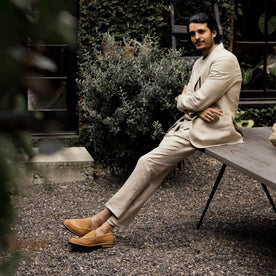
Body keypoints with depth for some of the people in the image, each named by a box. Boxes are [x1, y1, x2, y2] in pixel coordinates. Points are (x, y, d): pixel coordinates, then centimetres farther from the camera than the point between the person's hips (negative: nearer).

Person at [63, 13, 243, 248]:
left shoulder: (225, 60, -10)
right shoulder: (200, 63, 22)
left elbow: (198, 100, -17)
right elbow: (184, 101, 15)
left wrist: (183, 99, 6)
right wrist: (198, 109, -9)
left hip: (210, 128, -9)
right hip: (191, 123, 9)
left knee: (150, 162, -19)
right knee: (155, 169, -10)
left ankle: (102, 220, -15)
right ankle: (106, 228, -17)